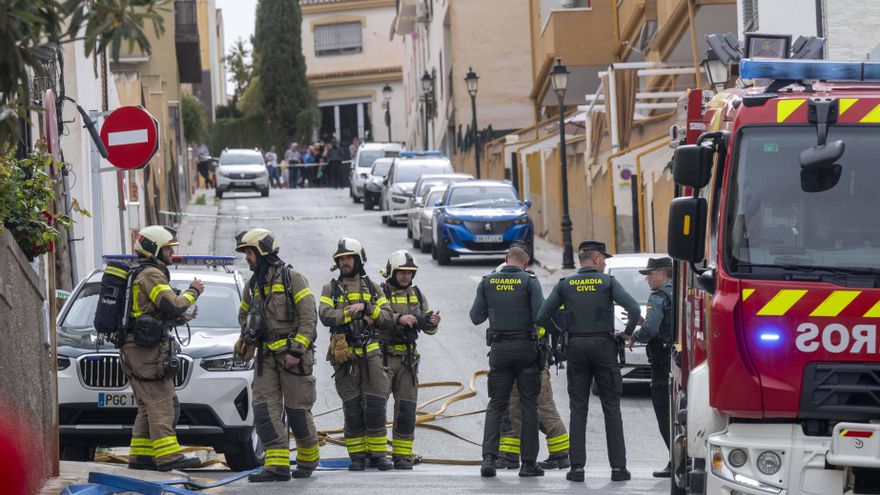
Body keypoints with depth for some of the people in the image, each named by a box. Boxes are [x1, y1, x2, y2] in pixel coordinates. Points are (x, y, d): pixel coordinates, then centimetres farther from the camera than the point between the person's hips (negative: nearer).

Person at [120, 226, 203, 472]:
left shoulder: (137, 274, 23)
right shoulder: (151, 274, -10)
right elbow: (172, 305, -19)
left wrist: (180, 318, 21)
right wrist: (193, 292, -4)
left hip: (133, 348, 10)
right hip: (147, 349, -10)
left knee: (148, 406, 12)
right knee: (162, 404, -13)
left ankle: (140, 455, 11)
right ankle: (167, 456, -18)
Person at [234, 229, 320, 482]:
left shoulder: (292, 278, -7)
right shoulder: (252, 285, 14)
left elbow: (309, 317, -12)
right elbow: (244, 315, 31)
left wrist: (296, 351, -18)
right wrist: (248, 337, 12)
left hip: (293, 355, -6)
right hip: (267, 356, 6)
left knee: (297, 410, -1)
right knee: (265, 408, -7)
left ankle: (308, 460, 19)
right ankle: (277, 466, -11)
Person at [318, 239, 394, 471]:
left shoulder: (372, 288, 12)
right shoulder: (330, 289, 7)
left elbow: (387, 317, 2)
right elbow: (326, 316, -11)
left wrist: (365, 306, -12)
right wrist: (356, 314, -14)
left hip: (371, 354, 1)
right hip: (344, 356, -1)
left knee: (375, 405, -4)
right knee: (352, 407, 0)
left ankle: (377, 453, 3)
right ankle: (357, 455, 6)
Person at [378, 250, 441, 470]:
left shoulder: (417, 295, 14)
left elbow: (428, 328, 13)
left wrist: (431, 322, -10)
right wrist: (399, 318, -34)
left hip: (407, 359, 4)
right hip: (383, 357, -4)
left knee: (406, 407, 2)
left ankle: (402, 455, 7)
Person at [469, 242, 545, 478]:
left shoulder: (487, 282, 2)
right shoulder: (529, 282, -6)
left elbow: (476, 317, 5)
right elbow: (541, 316, -14)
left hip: (499, 349, 2)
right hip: (526, 347, -2)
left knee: (496, 405, 8)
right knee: (529, 405, 5)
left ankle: (489, 457, -8)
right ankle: (529, 463, 5)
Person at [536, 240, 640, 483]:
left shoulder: (565, 284, 5)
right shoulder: (608, 282, -2)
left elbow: (543, 317, 4)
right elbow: (634, 310, -12)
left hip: (576, 347, 2)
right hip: (603, 345, -2)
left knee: (578, 409, 5)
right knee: (611, 408, 3)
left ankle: (577, 466, -1)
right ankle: (618, 466, 0)